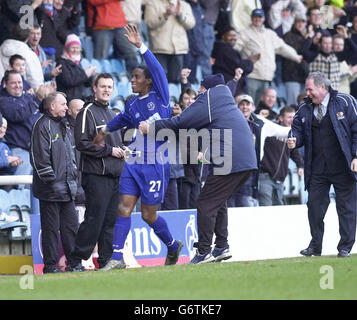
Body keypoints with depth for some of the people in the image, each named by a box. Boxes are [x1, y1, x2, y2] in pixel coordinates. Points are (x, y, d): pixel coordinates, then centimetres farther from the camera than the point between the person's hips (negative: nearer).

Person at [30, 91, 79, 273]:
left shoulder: (63, 126, 18)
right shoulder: (43, 126, -11)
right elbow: (39, 158, -16)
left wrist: (73, 174, 16)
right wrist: (52, 181, -17)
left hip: (67, 189, 8)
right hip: (50, 190, -8)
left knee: (71, 225, 9)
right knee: (51, 228, -3)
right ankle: (50, 265, 2)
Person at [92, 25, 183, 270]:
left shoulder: (160, 96, -3)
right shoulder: (132, 105, 14)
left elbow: (157, 69, -17)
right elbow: (123, 119, 37)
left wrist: (141, 46, -23)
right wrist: (106, 131, 45)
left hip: (156, 165, -6)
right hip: (133, 163, 6)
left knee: (149, 215, 1)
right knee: (124, 208, -5)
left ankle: (173, 246, 27)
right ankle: (117, 257, -6)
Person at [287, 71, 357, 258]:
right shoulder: (304, 109, 9)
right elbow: (298, 129, 11)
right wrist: (294, 140, -13)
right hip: (317, 169, 4)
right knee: (314, 205, 3)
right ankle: (315, 246, 14)